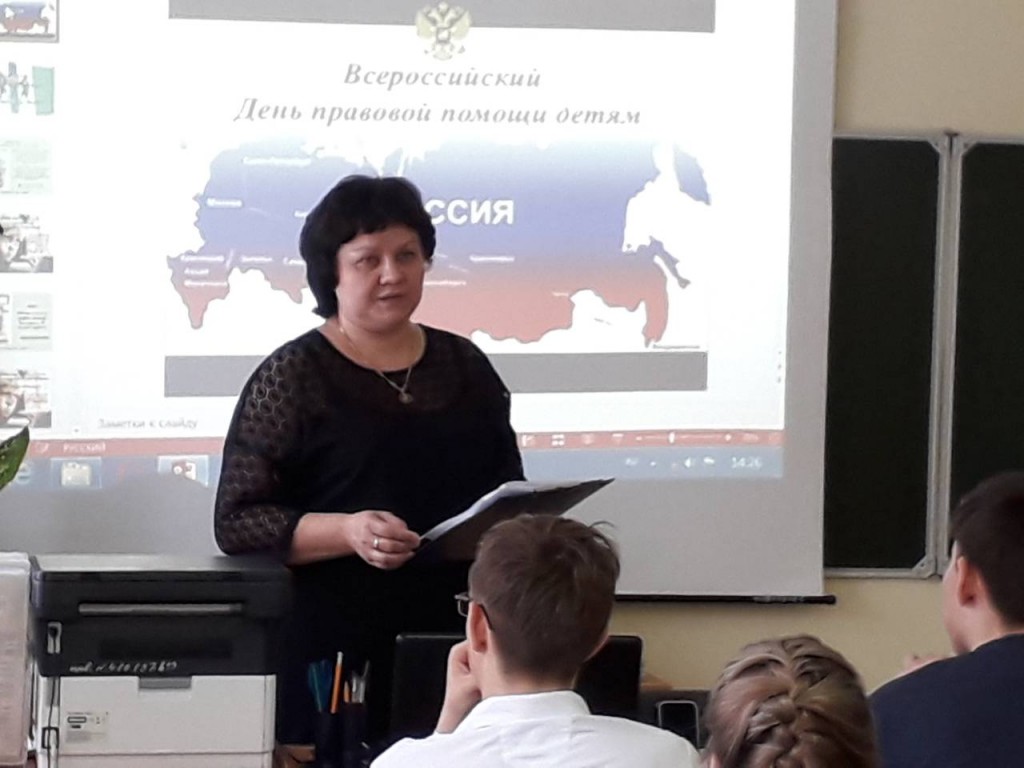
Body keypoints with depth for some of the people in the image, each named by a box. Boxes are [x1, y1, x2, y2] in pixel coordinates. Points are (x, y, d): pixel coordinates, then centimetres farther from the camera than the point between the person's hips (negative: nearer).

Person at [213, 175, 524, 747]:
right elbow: (238, 521, -6)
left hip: (457, 642, 4)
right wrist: (348, 532, -20)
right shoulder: (292, 376, -1)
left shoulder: (465, 365, 12)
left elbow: (510, 490, 23)